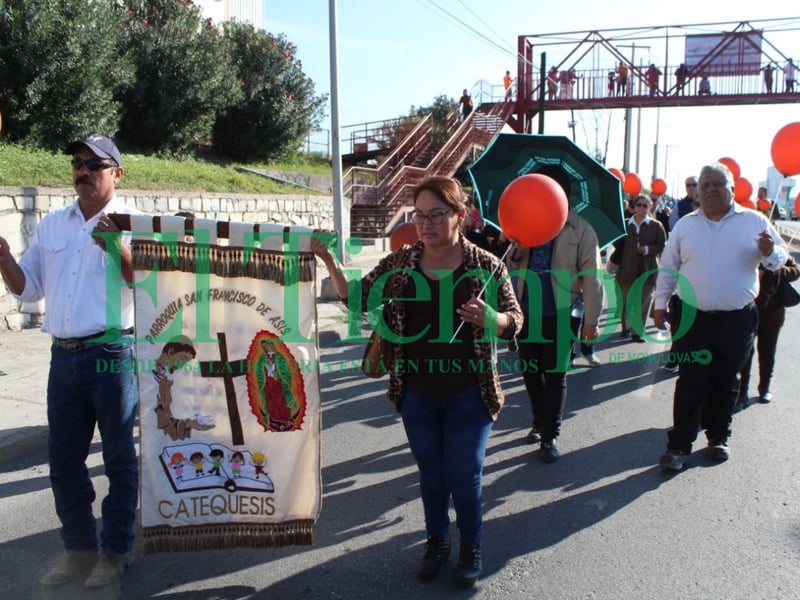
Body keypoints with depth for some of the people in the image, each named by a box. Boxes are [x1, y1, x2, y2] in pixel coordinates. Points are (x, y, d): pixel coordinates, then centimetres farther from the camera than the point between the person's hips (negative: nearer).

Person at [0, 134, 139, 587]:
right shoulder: (52, 225, 13)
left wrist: (117, 247, -29)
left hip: (113, 354, -5)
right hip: (64, 356, 6)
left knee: (119, 457, 5)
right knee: (64, 458, 13)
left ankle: (117, 550, 20)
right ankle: (79, 547, 29)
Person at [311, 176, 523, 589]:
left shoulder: (487, 266, -8)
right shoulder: (399, 263, -2)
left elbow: (514, 321, -2)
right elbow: (357, 299, 2)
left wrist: (489, 318, -24)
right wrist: (328, 260, -10)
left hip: (468, 393, -2)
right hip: (416, 393, 3)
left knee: (463, 475, 7)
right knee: (430, 472, 17)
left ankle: (471, 546, 33)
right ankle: (437, 540, 40)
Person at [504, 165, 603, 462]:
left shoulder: (580, 230, -5)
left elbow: (591, 276, -6)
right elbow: (511, 266, 10)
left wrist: (591, 319, -9)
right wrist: (512, 249, -13)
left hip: (560, 314, -4)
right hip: (526, 311, 5)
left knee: (555, 376, 5)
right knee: (530, 372, 15)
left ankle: (550, 435, 17)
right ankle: (540, 422, 35)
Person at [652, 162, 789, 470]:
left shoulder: (754, 221, 2)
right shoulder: (685, 225, 5)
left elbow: (779, 258, 4)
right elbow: (668, 268, 9)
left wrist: (769, 252, -19)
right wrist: (660, 304, 5)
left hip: (737, 320, 1)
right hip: (694, 318, 0)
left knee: (726, 383, 14)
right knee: (691, 384, 0)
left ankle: (718, 437, 30)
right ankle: (679, 446, 5)